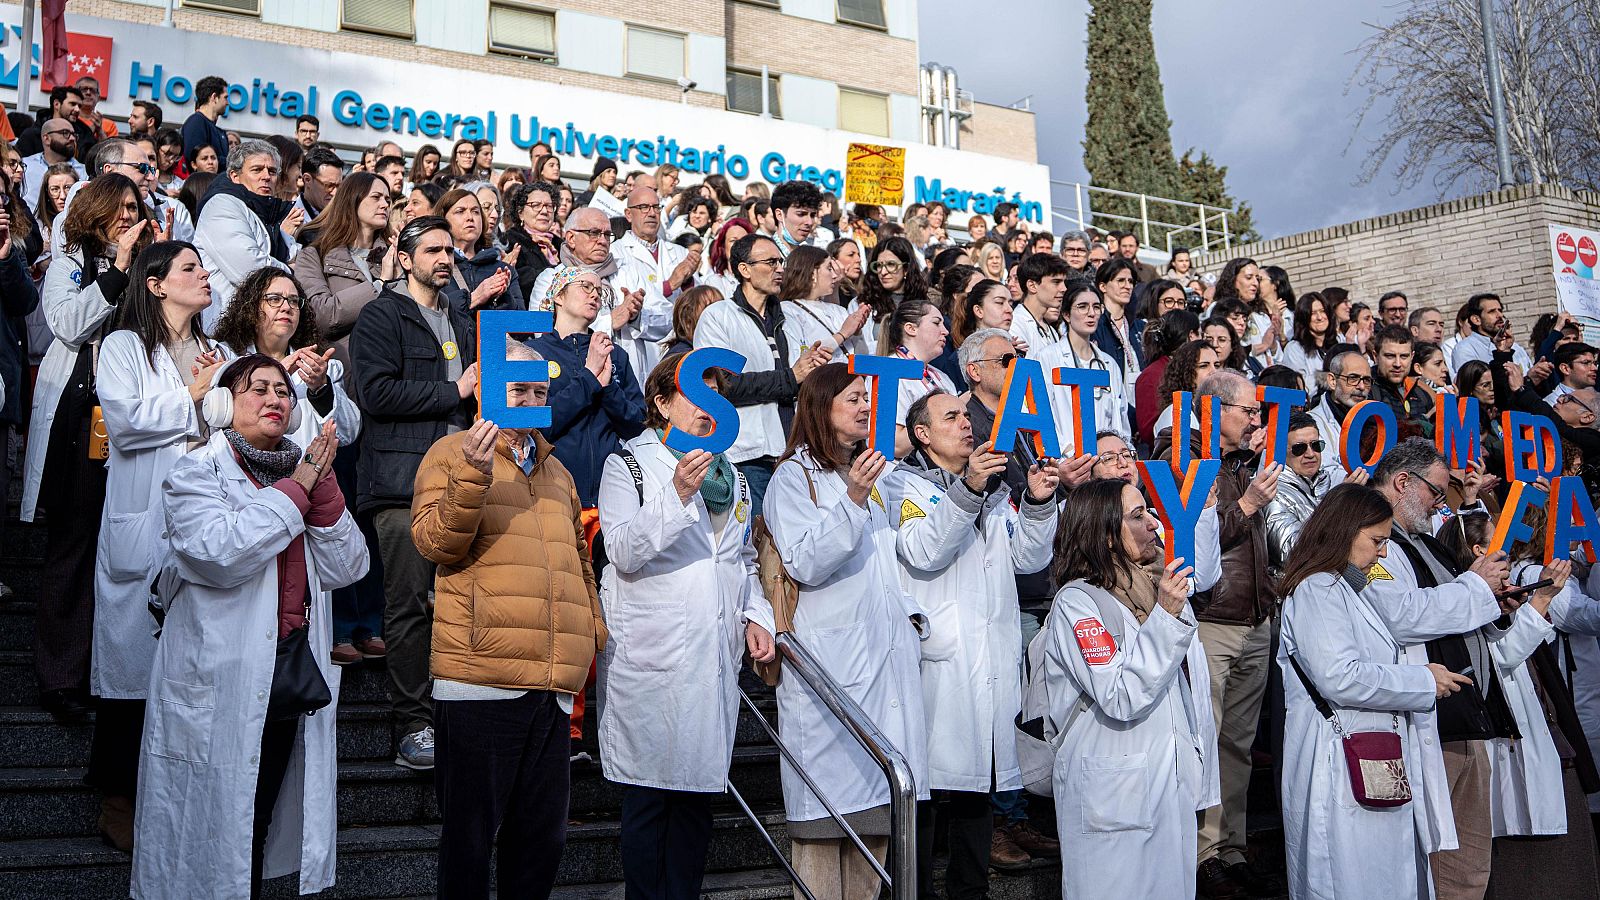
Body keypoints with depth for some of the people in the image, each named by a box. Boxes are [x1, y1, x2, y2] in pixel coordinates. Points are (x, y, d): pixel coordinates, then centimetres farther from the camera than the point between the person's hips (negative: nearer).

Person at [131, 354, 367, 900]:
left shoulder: (301, 475, 13)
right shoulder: (196, 475, -3)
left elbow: (344, 568, 2)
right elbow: (220, 552, -24)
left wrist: (324, 488, -10)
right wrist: (293, 490, -15)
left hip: (290, 680, 5)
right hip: (219, 687, -5)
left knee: (261, 821, 15)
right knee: (215, 825, 2)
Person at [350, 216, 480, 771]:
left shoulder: (460, 320, 24)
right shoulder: (381, 317, 1)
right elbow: (377, 392, -14)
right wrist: (454, 393, -9)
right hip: (405, 479, -6)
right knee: (409, 605, -5)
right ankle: (415, 725, 1)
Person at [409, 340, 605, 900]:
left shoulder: (556, 470, 21)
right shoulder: (453, 453, 3)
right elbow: (433, 543, -10)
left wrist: (595, 628, 19)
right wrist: (472, 474, -23)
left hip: (553, 684, 6)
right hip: (481, 679, -6)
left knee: (543, 837, 12)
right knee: (470, 836, 2)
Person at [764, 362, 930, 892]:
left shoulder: (876, 476, 22)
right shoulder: (795, 476, -1)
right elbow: (805, 564, -13)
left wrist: (912, 614, 13)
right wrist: (851, 501, -21)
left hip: (888, 651, 7)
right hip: (830, 657, -7)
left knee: (875, 809, 6)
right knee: (827, 801, -6)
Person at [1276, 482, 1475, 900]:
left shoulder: (1350, 590, 22)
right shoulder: (1316, 591, -10)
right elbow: (1340, 678, -21)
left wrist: (1421, 674, 13)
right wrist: (1424, 682, -10)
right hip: (1345, 775, -10)